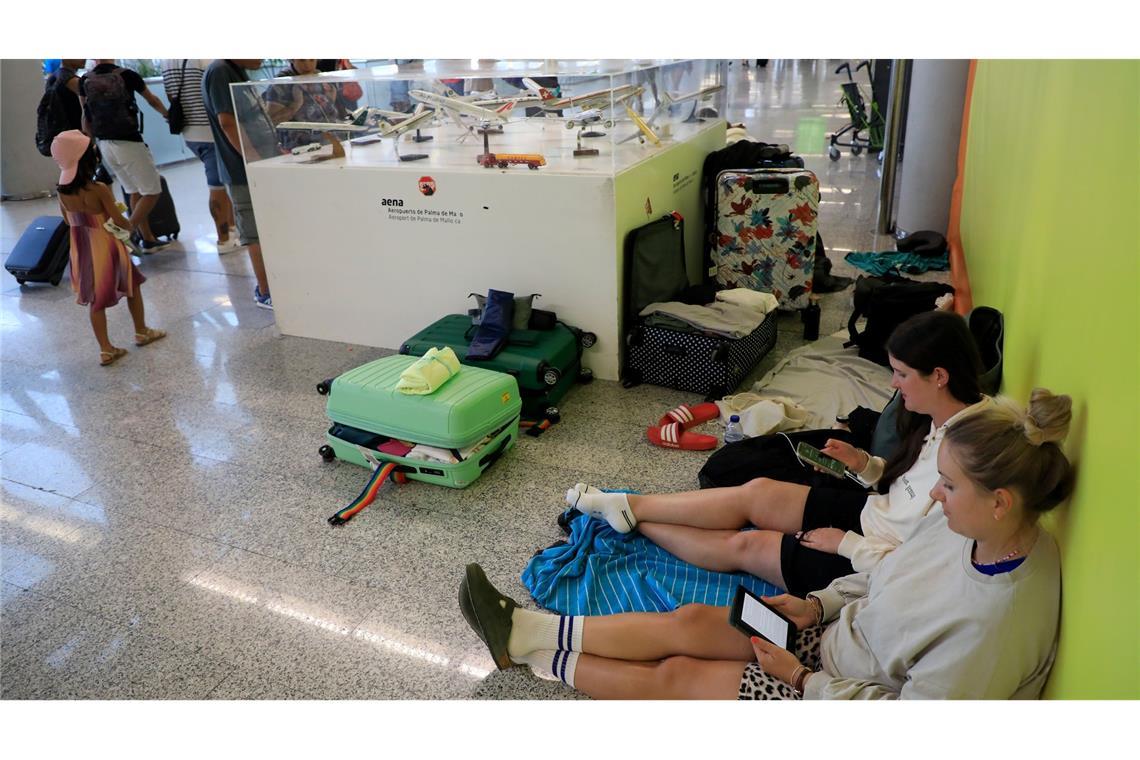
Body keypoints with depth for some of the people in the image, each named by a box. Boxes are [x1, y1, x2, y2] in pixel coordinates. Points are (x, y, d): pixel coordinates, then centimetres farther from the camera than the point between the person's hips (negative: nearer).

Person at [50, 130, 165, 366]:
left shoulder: (62, 191, -3)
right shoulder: (98, 189, -20)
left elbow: (69, 220, 11)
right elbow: (119, 221, -15)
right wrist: (130, 225, 6)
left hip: (81, 249, 5)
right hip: (105, 247, -5)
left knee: (96, 299, 10)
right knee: (133, 285, 19)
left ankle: (105, 349, 11)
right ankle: (141, 332, 30)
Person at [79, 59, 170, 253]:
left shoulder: (85, 80, 3)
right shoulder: (126, 75, -8)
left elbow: (86, 116, 9)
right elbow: (152, 101, 9)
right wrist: (167, 114, 29)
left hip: (105, 145, 6)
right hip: (129, 144, -6)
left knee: (134, 192, 16)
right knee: (152, 192, 2)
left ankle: (148, 240, 19)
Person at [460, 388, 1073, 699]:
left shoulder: (1000, 621, -34)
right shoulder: (964, 522, -9)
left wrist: (800, 677, -20)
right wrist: (816, 604, -3)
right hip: (838, 635, 7)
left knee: (674, 676, -5)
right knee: (688, 621, -2)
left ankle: (535, 655, 16)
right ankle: (528, 633, 10)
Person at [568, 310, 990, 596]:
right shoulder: (944, 417, -4)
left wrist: (845, 543, -20)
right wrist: (864, 464, -4)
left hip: (864, 562, -8)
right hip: (871, 514, 8)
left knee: (744, 545, -4)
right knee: (756, 491, 0)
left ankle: (633, 518, 14)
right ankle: (631, 506, 9)